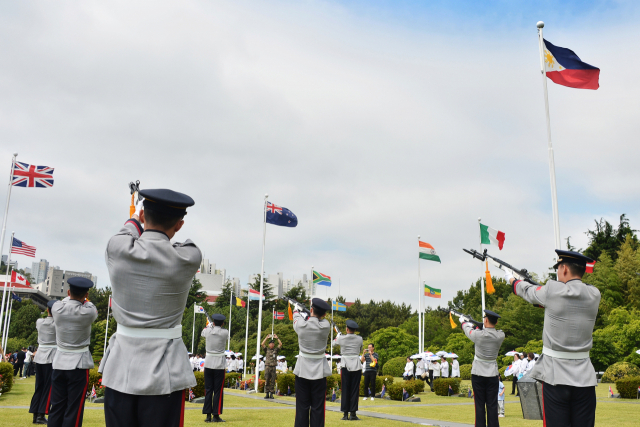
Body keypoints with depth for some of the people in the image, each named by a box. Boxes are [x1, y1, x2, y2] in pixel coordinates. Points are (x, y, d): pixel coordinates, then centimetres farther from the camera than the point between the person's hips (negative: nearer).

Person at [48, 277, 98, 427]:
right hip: (78, 365, -4)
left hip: (59, 363, 4)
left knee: (56, 408, 11)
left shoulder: (57, 308, -6)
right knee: (74, 410, 1)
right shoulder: (87, 312, -15)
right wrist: (84, 299, 27)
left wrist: (72, 296, 37)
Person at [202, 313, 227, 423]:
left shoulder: (208, 331, -2)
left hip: (208, 364, 3)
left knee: (208, 390, 9)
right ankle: (216, 416, 4)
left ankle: (208, 415, 11)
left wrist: (209, 325, 41)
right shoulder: (225, 333, -9)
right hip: (219, 365, -3)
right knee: (218, 391, 3)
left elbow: (202, 333, 23)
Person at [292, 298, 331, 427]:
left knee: (302, 406, 7)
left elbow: (296, 319, 15)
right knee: (318, 407, 3)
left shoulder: (301, 324, -9)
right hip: (319, 371, -1)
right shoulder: (326, 326, -11)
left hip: (302, 369, 1)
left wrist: (296, 311, 37)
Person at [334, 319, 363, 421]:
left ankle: (345, 413, 5)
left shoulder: (342, 338, -3)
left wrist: (338, 335, 38)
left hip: (345, 366, -1)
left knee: (345, 390, 5)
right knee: (355, 390, 4)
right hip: (357, 366, 1)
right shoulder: (360, 339, 0)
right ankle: (353, 413, 4)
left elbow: (335, 341, 19)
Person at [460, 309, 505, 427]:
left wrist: (463, 321, 28)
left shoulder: (478, 334, -16)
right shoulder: (501, 336, -7)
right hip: (492, 374, 2)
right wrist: (473, 324, 23)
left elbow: (467, 330, 4)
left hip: (478, 374, -2)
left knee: (479, 405, 4)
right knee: (492, 406, 5)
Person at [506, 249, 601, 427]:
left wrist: (511, 279, 30)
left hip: (555, 375, -4)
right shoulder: (594, 295, 2)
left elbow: (527, 291, 9)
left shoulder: (552, 291, -11)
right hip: (585, 377, 4)